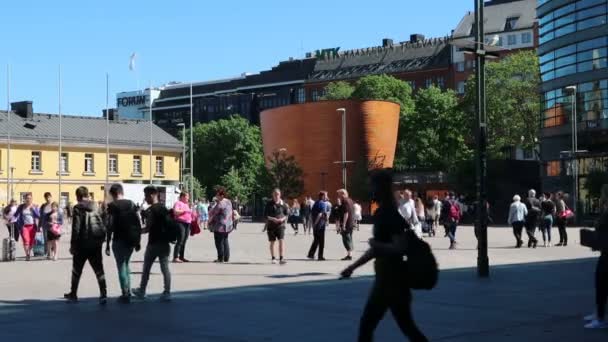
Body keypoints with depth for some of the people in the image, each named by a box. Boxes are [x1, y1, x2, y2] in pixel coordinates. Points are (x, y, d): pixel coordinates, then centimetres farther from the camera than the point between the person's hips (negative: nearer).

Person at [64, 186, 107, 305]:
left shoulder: (77, 208, -8)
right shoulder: (95, 207, 8)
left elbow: (76, 228, -13)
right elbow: (101, 225, 9)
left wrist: (73, 245, -9)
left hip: (82, 244, -4)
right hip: (96, 244, 4)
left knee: (77, 270, 13)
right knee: (99, 270, 4)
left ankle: (73, 294, 23)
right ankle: (103, 294, -8)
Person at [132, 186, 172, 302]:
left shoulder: (150, 210, -12)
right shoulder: (164, 208, 10)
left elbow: (148, 228, -15)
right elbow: (169, 224, 14)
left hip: (154, 243, -6)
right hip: (165, 242, 6)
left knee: (146, 268, 8)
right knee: (165, 267, 4)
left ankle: (141, 291, 19)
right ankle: (167, 293, 0)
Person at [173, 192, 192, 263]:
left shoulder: (187, 204, 23)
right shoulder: (178, 203, -3)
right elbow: (176, 212, -18)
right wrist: (184, 210, -16)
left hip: (187, 223, 9)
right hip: (180, 223, -9)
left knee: (184, 241, 9)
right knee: (180, 241, -15)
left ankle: (181, 257, 14)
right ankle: (175, 257, -17)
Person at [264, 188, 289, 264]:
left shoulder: (282, 203, 3)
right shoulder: (269, 204, -1)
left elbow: (287, 213, 8)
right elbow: (265, 215, -3)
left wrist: (283, 219, -11)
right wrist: (273, 219, -18)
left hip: (280, 225, 0)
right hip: (271, 225, 0)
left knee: (281, 241, -13)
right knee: (272, 242, 10)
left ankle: (281, 258, -15)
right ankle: (273, 258, 24)